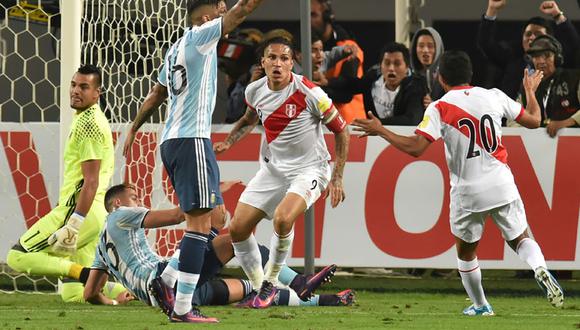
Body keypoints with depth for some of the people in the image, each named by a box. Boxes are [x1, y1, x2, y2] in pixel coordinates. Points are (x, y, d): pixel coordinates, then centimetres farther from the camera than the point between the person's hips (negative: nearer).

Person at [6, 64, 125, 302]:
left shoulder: (89, 123, -11)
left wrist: (72, 226, -23)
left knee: (18, 257, -8)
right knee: (72, 295, 9)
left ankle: (84, 274, -21)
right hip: (95, 216, 10)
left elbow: (91, 182, -18)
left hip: (79, 210, -10)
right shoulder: (92, 119, 21)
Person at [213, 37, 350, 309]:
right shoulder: (255, 90, -3)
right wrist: (227, 142, 5)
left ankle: (271, 282, -9)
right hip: (271, 169, 6)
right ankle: (259, 289, 16)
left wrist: (337, 178, -10)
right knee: (238, 228, -3)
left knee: (282, 219, -32)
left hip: (308, 169, -6)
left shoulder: (309, 93, -19)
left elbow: (340, 130, -8)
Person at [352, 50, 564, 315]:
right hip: (501, 186, 2)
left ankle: (480, 306, 28)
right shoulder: (494, 97, 1)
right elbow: (533, 121, 12)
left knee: (465, 252, 20)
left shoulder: (440, 108, -8)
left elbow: (415, 147, -18)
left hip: (467, 192, -2)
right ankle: (539, 267, -15)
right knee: (520, 239, 16)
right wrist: (530, 91, 31)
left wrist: (380, 131, -5)